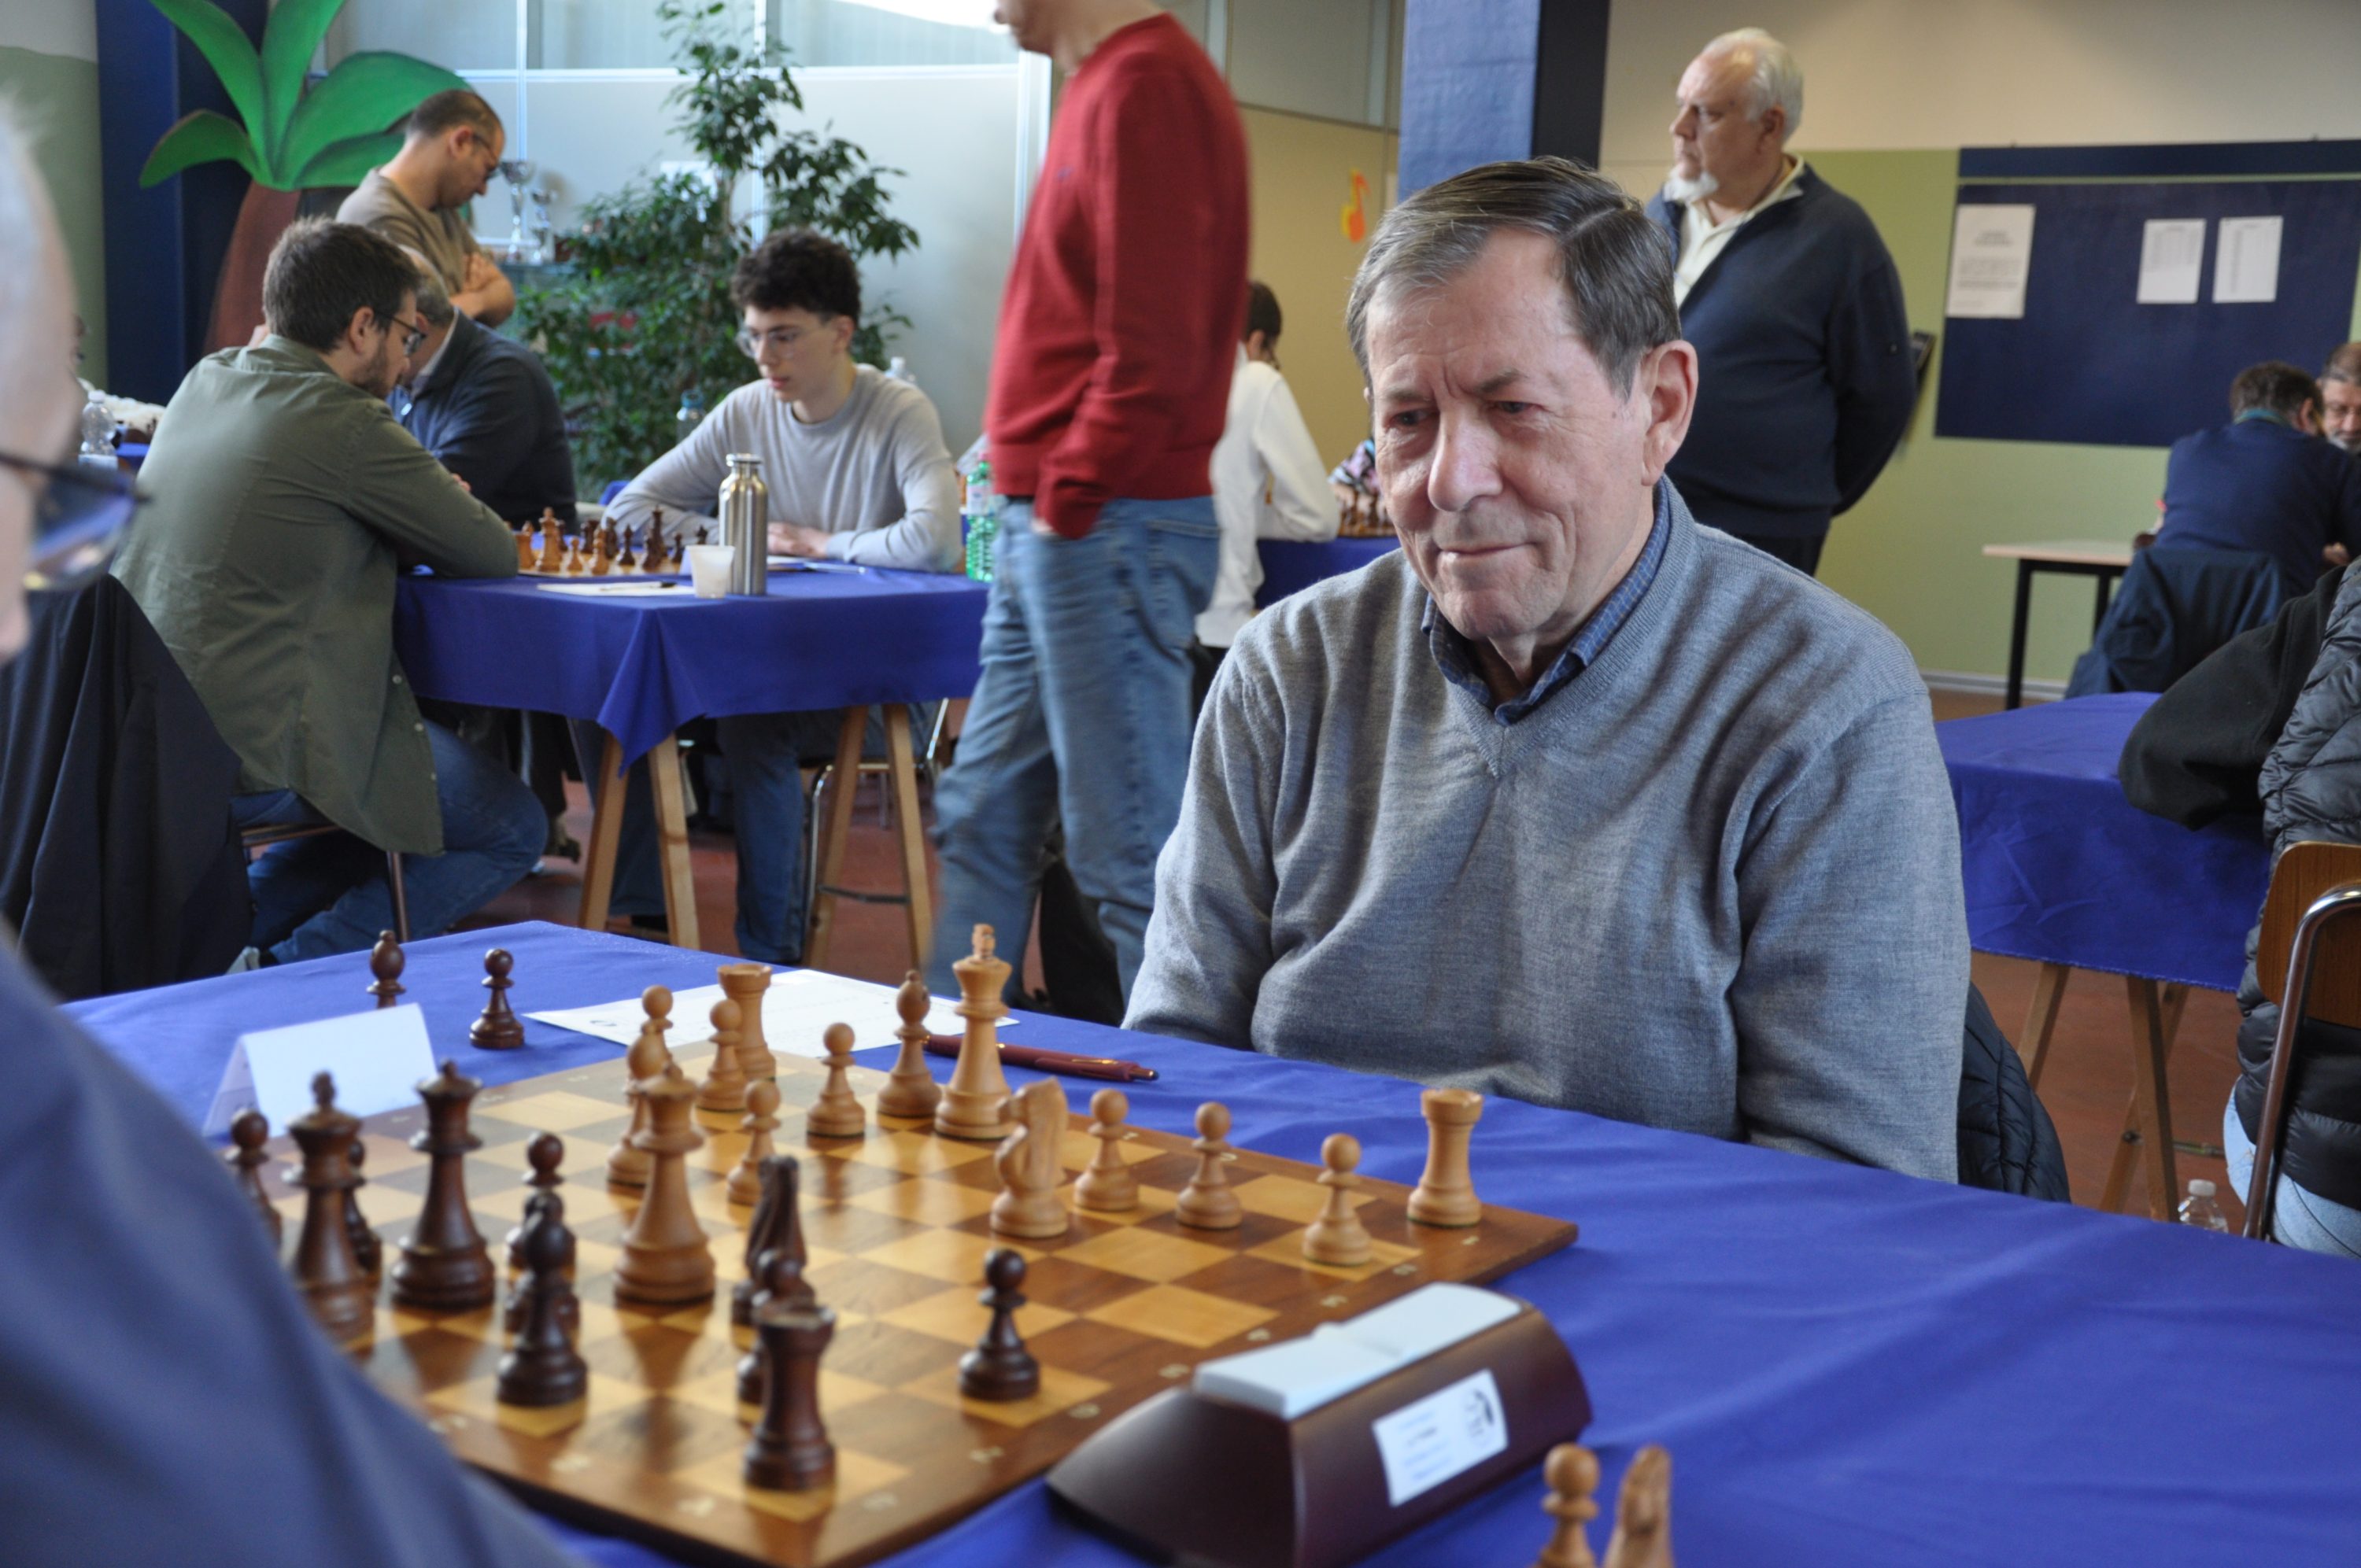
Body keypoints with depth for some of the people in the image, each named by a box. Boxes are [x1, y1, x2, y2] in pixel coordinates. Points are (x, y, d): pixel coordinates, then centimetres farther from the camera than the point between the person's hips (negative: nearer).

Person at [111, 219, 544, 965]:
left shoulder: (205, 382, 10)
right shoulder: (343, 422, -16)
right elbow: (494, 554, -8)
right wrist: (455, 512, 15)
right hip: (259, 754, -9)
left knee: (404, 792, 30)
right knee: (513, 829, 6)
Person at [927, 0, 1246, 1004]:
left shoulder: (1145, 90, -12)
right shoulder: (1107, 90, 17)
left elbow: (1150, 346, -20)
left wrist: (1071, 497, -15)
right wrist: (1045, 505, 14)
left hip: (1107, 532, -10)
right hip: (1054, 527, 10)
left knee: (1129, 854, -5)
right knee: (983, 818, 16)